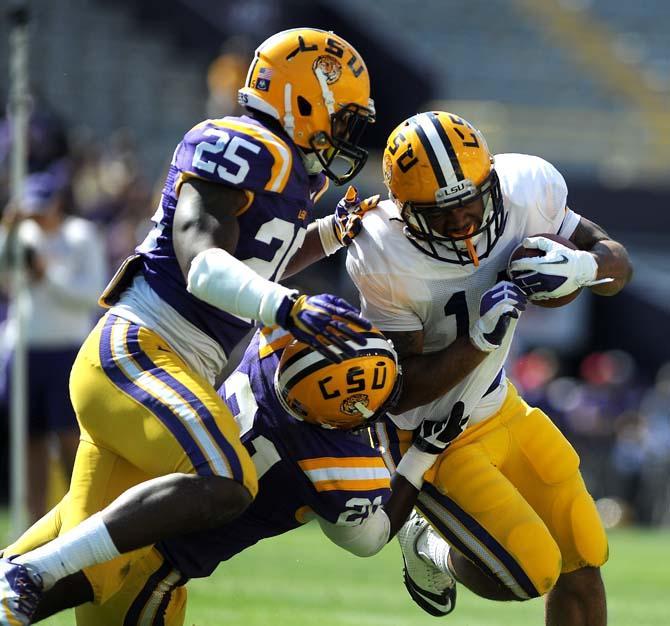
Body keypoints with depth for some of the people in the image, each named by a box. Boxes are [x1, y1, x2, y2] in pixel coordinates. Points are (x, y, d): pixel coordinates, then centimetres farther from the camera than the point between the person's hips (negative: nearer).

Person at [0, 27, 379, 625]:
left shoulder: (285, 172, 20)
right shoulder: (240, 149, -8)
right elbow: (202, 264, -22)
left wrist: (333, 233, 29)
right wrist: (287, 308, -36)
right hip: (134, 350, -10)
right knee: (223, 486, -30)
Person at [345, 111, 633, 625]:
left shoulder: (525, 191, -19)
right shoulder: (386, 261, -31)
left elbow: (618, 263, -5)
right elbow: (402, 392, -25)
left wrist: (581, 266, -28)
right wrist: (481, 339, -38)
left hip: (500, 409, 6)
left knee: (582, 562, 6)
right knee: (531, 573, -10)